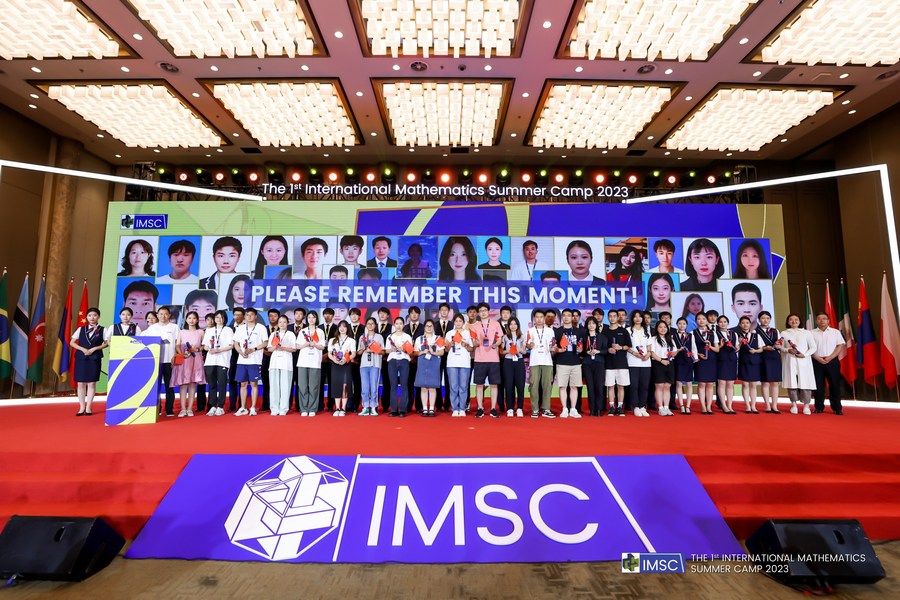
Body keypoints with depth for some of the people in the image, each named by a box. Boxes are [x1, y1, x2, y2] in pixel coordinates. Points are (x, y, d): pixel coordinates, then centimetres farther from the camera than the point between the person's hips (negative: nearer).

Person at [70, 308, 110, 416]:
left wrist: (94, 349, -14)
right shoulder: (81, 329, 8)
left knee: (92, 383, 0)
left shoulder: (103, 330, 3)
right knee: (81, 383, 3)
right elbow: (72, 342, 7)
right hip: (81, 357, 2)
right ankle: (82, 407, 11)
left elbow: (106, 343, -1)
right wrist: (83, 349, -8)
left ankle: (88, 407, 8)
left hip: (95, 358, -2)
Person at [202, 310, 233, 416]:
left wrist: (218, 350, -13)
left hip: (223, 361, -3)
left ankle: (220, 407, 2)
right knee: (211, 384, 3)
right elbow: (205, 346, 15)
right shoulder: (209, 330, 19)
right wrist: (209, 349, -7)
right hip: (210, 360, 4)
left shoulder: (228, 330, 8)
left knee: (222, 384, -3)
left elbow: (231, 345, -2)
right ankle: (213, 406, 9)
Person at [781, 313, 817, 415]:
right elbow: (781, 347, 8)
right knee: (791, 382, -1)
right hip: (790, 361, 0)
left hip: (804, 361, 0)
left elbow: (813, 347, 6)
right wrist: (788, 350, -12)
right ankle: (794, 405, 7)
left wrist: (805, 354, -9)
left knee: (805, 383, -3)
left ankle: (806, 405, 6)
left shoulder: (807, 333, 9)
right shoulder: (784, 333, 10)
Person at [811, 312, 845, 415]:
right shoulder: (812, 333, 6)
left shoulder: (835, 332, 8)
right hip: (817, 361, 0)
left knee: (835, 384, 2)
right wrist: (818, 358, -11)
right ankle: (819, 407, 10)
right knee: (818, 385, 2)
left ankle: (837, 408, 10)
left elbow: (841, 346, 1)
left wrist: (830, 357, -11)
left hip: (832, 361, 0)